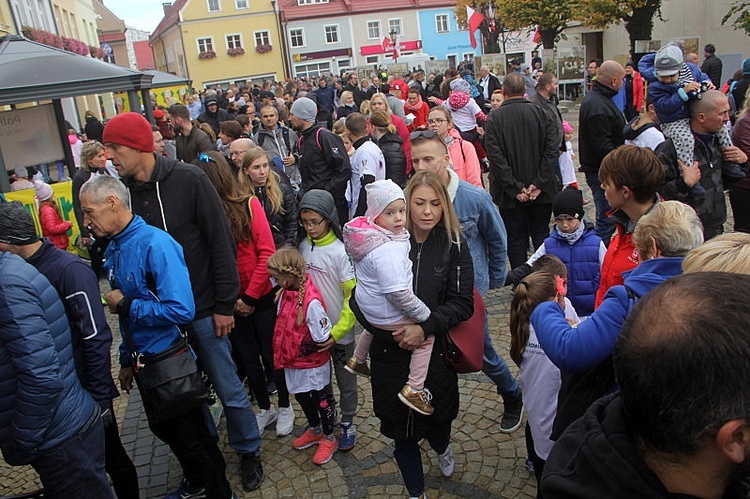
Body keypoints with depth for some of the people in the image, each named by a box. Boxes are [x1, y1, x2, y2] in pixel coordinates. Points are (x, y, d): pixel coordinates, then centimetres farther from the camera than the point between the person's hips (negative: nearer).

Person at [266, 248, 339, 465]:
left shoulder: (311, 301, -30)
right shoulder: (286, 292, -7)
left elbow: (322, 337, -26)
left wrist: (305, 349, -16)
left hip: (312, 363, -8)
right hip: (293, 360, 8)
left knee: (319, 398, 11)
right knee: (301, 395, 23)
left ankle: (329, 439, 32)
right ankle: (315, 430, 47)